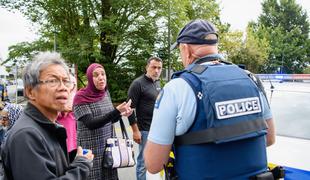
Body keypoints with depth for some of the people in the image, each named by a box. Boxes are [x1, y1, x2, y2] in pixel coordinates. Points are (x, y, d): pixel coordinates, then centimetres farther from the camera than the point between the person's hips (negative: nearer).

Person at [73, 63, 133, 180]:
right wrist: (116, 111, -28)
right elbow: (90, 124, -21)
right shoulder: (81, 97, -12)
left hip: (108, 146, 5)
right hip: (90, 148, -5)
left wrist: (121, 114, -7)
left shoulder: (106, 93, 5)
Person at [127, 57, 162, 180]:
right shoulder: (138, 83, -10)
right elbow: (130, 108, -13)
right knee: (143, 163, 2)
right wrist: (135, 130, -15)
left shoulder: (158, 83, 13)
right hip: (146, 130, -7)